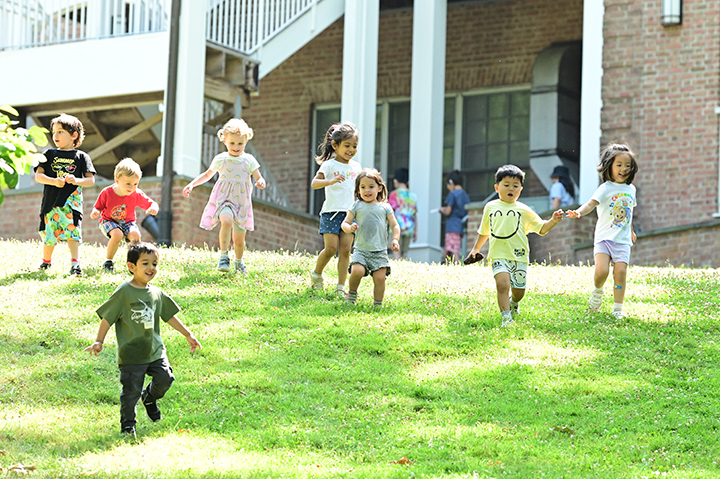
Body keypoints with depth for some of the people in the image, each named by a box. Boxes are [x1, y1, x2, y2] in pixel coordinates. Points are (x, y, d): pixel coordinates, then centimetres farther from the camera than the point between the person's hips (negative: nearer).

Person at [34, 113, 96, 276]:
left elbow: (91, 180, 3)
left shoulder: (81, 157, 6)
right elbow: (38, 175, 4)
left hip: (72, 201, -2)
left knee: (72, 232, -15)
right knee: (49, 234, 10)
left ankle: (75, 264, -18)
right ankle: (46, 261, 32)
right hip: (51, 201, 2)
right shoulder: (49, 154, 11)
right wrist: (54, 181, -14)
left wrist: (76, 181, -16)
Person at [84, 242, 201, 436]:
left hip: (155, 350, 5)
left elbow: (170, 316, 19)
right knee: (131, 391, -2)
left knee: (165, 378, -5)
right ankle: (127, 424, 19)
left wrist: (188, 335, 23)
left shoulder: (157, 293, 7)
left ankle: (149, 398, 27)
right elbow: (107, 317, -8)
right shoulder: (124, 292, -11)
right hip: (131, 354, -5)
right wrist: (99, 342, -12)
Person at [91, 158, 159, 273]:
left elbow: (152, 204, -7)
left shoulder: (137, 195, -14)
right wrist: (95, 212, -29)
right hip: (108, 221, -2)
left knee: (135, 235, -30)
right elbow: (98, 207, -4)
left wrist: (154, 208, -32)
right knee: (117, 234, -35)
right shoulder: (106, 193, -18)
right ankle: (108, 262, -14)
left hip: (127, 222, 2)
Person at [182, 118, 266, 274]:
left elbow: (259, 178, 2)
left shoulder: (249, 160, 2)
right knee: (226, 221, -34)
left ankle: (239, 262, 36)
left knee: (239, 239, 8)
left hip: (241, 202, 2)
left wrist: (261, 182, -22)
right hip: (223, 199, -2)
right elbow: (207, 175, 17)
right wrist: (192, 184, 7)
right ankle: (223, 256, -29)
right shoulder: (220, 159, 2)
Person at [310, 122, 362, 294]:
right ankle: (316, 274, 17)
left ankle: (341, 287, 1)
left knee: (345, 250, -1)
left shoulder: (356, 167, 12)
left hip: (350, 213, 4)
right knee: (331, 248, -9)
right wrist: (330, 181, -35)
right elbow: (314, 183, -17)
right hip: (331, 212, -4)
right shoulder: (329, 165, -5)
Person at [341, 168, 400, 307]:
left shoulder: (385, 207, 8)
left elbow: (395, 225, 11)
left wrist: (395, 239, -7)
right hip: (361, 250, -1)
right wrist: (349, 228, -16)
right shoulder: (357, 206, 7)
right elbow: (345, 223, 7)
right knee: (357, 271, -23)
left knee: (379, 277, -11)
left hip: (380, 252, 1)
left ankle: (378, 304, 4)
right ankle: (352, 293, 4)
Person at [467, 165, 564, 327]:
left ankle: (513, 303, 41)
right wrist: (476, 249, 31)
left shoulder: (523, 210, 9)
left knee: (519, 291, 6)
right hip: (499, 255, -1)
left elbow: (542, 228, 9)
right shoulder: (490, 207, 13)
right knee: (502, 284, -23)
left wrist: (553, 221, -8)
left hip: (519, 255, 1)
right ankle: (506, 318, -18)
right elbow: (484, 232, 27)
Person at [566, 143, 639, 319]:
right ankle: (598, 291, 14)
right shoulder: (605, 188, -7)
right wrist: (579, 212, -41)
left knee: (620, 272, -7)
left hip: (622, 240, 4)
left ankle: (618, 308, 4)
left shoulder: (631, 189, 11)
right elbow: (591, 203, -21)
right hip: (604, 237, -4)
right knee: (601, 271, -19)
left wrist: (631, 230, 36)